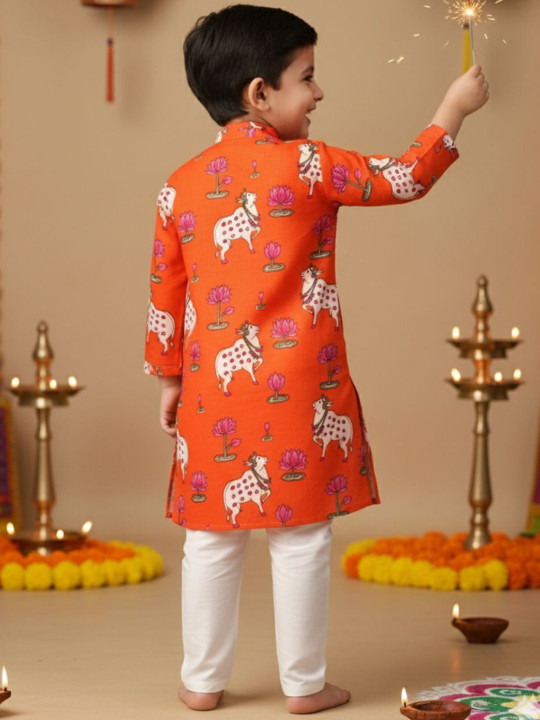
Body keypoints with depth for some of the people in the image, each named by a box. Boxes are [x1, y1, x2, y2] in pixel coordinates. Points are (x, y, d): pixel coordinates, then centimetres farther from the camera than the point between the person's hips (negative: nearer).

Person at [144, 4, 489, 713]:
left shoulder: (182, 184, 6)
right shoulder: (305, 166, -8)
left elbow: (165, 293, 11)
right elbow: (403, 178, 0)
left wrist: (170, 378, 21)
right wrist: (454, 109, 13)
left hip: (211, 390, 5)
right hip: (295, 389, -4)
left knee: (212, 539, 12)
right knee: (302, 538, 5)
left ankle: (202, 681, 19)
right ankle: (304, 684, 13)